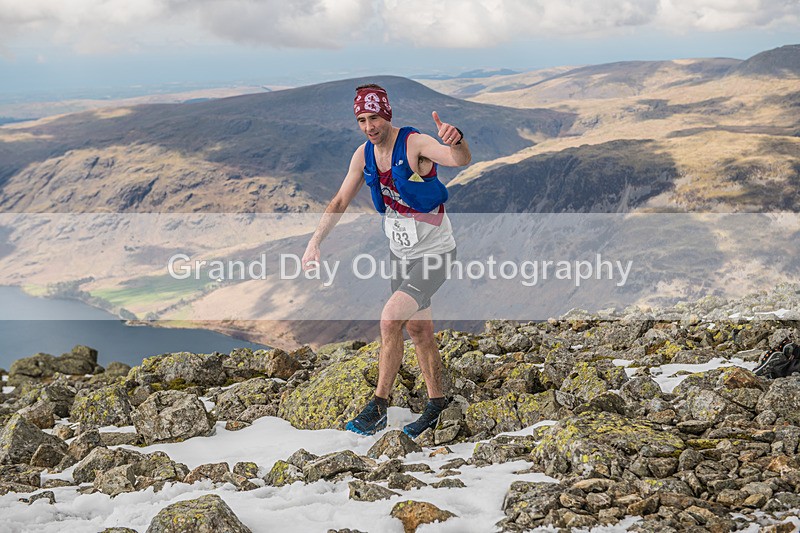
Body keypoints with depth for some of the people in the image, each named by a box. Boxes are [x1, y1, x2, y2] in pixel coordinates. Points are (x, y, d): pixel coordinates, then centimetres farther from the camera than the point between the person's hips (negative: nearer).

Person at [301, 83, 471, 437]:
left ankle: (379, 407, -10)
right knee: (417, 329, 16)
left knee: (391, 317, -20)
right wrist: (315, 242, -5)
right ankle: (436, 402, 32)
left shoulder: (415, 144, -23)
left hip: (434, 253, -8)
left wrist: (455, 140, -63)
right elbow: (340, 201, 5)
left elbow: (461, 161, -39)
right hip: (399, 251, 8)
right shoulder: (364, 155, -2)